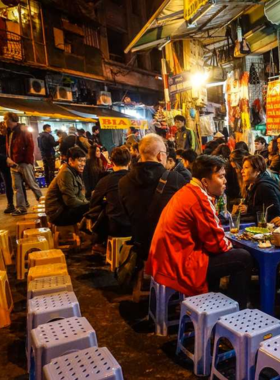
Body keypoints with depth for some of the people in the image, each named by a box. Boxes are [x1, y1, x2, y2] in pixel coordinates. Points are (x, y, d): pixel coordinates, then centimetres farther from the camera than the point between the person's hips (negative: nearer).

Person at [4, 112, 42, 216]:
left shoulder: (23, 131, -9)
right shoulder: (9, 132, 15)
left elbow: (30, 146, -14)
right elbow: (8, 148, 20)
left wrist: (28, 161, -17)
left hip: (24, 163, -8)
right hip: (13, 164, 8)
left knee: (32, 184, 0)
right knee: (16, 187, 7)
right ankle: (21, 208, 12)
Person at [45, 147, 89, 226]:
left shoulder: (76, 172, 8)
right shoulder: (66, 173, -19)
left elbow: (79, 195, 11)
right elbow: (70, 200, -23)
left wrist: (87, 203, -7)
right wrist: (87, 205, -12)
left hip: (64, 209, 9)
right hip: (58, 214, -9)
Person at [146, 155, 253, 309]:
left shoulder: (186, 191, 12)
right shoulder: (199, 199, -20)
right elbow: (216, 243, -14)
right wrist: (228, 244, 5)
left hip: (167, 260, 10)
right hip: (179, 266, -10)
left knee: (215, 255, 30)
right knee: (243, 258, -4)